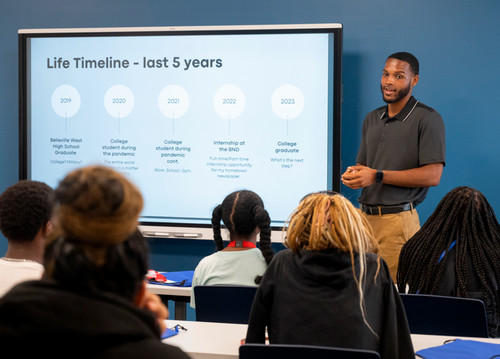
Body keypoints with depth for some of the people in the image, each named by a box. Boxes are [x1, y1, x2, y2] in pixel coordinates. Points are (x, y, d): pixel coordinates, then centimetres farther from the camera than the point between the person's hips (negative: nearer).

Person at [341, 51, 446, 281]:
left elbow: (432, 175, -12)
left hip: (397, 219, -6)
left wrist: (377, 176, -14)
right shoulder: (371, 119, 20)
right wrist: (353, 174, -1)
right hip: (364, 216, 6)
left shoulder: (427, 119, -3)